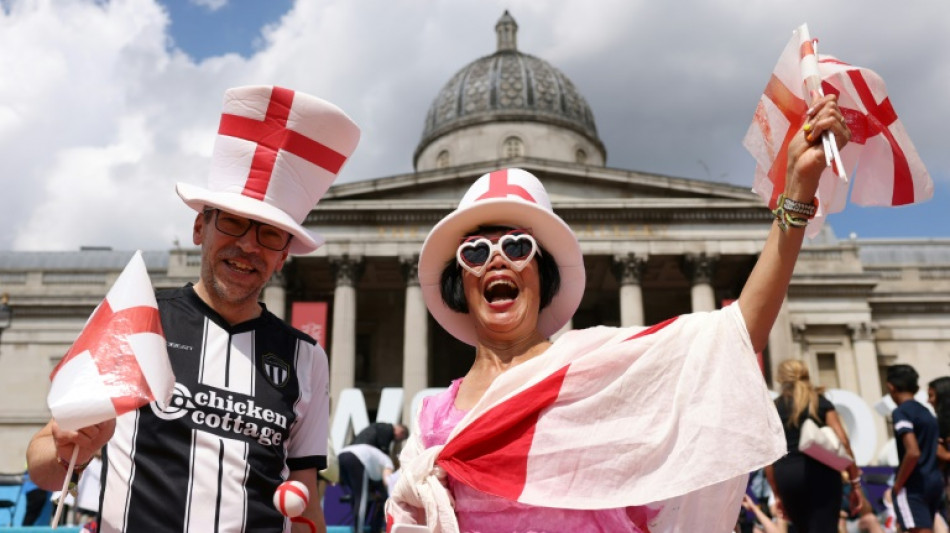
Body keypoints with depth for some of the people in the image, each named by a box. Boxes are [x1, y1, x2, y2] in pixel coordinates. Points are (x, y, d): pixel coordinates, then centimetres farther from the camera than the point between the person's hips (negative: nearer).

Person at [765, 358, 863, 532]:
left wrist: (777, 494, 15)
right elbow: (842, 442, 0)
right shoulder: (821, 402, 12)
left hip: (786, 476, 2)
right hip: (820, 472, -2)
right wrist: (855, 482, 4)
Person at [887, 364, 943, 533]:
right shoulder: (927, 412, 14)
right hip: (935, 481, 9)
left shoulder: (900, 413, -12)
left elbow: (913, 452, -23)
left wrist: (898, 484, -14)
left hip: (914, 485, -9)